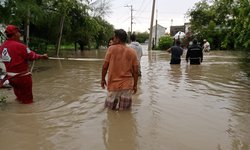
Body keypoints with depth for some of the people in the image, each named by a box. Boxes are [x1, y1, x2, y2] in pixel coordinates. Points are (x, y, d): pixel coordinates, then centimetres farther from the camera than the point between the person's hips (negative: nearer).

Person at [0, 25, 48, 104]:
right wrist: (42, 56, 1)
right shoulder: (19, 46, -22)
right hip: (22, 76, -8)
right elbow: (32, 56, -14)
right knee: (27, 100, 8)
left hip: (10, 76, 8)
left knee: (19, 96, 26)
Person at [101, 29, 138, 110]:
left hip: (113, 84, -1)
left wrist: (103, 79, 10)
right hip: (127, 85, 2)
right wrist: (135, 85, 10)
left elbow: (105, 66, -4)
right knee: (125, 110, 13)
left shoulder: (111, 49, -6)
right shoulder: (132, 52, -1)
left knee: (111, 109, 16)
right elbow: (135, 71, -1)